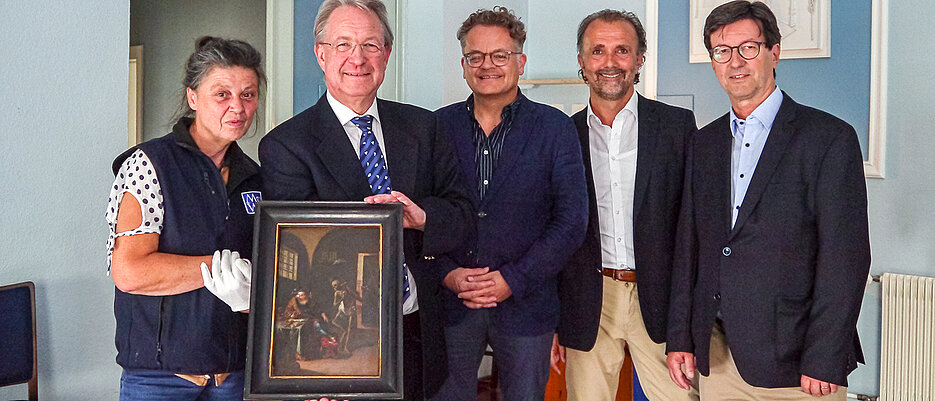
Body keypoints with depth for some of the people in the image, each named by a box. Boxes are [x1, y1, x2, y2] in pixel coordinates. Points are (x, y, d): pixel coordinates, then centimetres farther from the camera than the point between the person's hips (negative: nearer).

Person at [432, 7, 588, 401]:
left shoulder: (554, 128, -2)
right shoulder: (439, 126, 3)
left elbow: (572, 219, -6)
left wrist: (513, 280, -13)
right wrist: (446, 274, -9)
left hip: (525, 303, -1)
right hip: (450, 300, 1)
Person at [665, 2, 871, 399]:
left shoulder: (829, 137, -6)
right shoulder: (703, 144, 11)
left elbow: (846, 257, -10)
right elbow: (688, 245, 12)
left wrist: (824, 362, -14)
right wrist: (680, 338, 6)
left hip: (793, 355, -5)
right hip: (716, 353, 5)